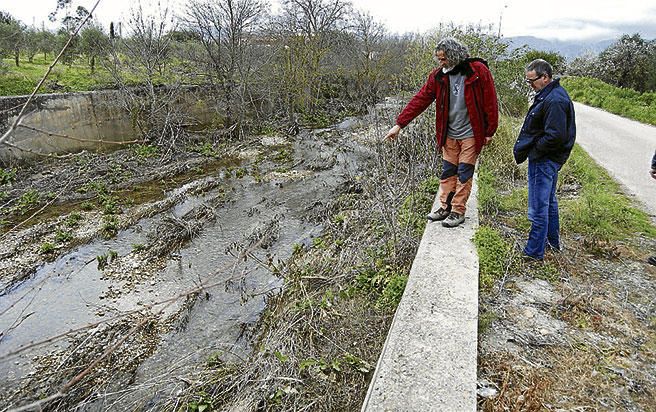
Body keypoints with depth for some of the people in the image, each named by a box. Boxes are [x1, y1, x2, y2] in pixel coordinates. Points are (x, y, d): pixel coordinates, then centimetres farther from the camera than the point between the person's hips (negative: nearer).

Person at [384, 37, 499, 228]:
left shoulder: (478, 71, -12)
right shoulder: (438, 75, -1)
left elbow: (490, 102, -8)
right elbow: (420, 100, -4)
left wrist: (489, 132, -6)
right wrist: (399, 124, -10)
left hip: (470, 135, -4)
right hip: (449, 135, 4)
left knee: (464, 174, 2)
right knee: (447, 173, 11)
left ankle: (458, 211, 13)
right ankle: (445, 207, 23)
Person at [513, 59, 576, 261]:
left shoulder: (554, 101, -22)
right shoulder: (548, 95, 11)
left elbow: (555, 137, -27)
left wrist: (532, 150, -16)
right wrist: (525, 147, 8)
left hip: (544, 161, -11)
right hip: (548, 159, 11)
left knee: (538, 208, -3)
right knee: (549, 201, 22)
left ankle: (534, 252, 7)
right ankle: (553, 242, 38)